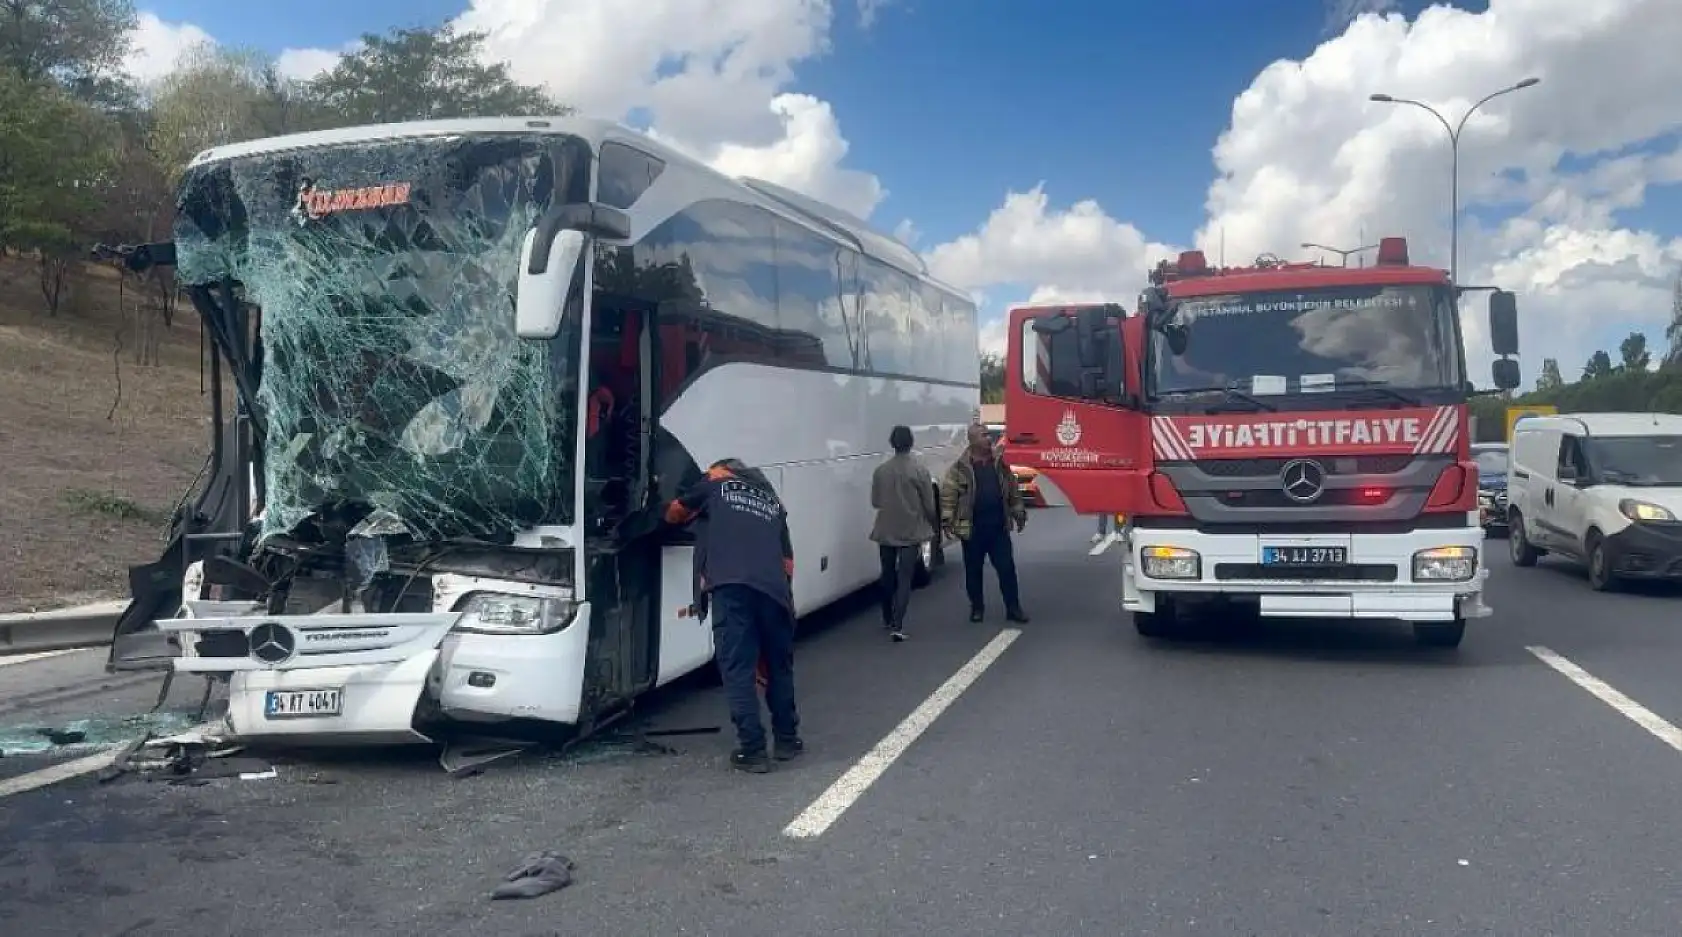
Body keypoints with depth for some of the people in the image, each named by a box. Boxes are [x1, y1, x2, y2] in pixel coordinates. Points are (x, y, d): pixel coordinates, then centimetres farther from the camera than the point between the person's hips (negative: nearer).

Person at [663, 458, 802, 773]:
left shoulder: (715, 485, 20)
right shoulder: (773, 502, 30)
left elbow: (673, 514, 34)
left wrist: (696, 514, 55)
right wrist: (783, 591, 31)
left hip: (731, 585, -4)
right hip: (774, 589, 4)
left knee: (738, 668, 2)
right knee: (779, 665, 19)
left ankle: (752, 751, 1)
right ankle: (787, 740, 30)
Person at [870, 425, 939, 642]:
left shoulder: (880, 470, -3)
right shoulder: (919, 470, -11)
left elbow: (875, 501, 6)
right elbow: (929, 504, -5)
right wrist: (932, 524, 14)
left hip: (886, 531, 3)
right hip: (911, 532, -3)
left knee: (887, 576, 18)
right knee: (904, 579, -2)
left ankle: (888, 619, 31)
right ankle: (897, 626, -11)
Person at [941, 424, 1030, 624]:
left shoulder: (999, 463, 6)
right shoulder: (960, 467, -7)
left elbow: (1012, 490, 14)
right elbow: (948, 494, -8)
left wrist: (1019, 513, 14)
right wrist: (947, 520, -13)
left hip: (999, 527, 3)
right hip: (972, 528, -3)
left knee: (1007, 567, 4)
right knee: (973, 570, 8)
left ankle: (1013, 607, 12)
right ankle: (977, 607, 22)